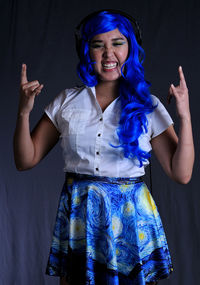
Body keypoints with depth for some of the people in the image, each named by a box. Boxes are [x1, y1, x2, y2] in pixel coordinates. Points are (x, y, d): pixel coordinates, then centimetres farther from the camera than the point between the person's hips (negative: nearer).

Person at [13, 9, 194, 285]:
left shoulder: (148, 106, 0)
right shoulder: (66, 101, 4)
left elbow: (181, 174, -5)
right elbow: (26, 160, 4)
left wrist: (185, 117, -14)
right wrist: (24, 112, -9)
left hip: (131, 216, -1)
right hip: (78, 216, 1)